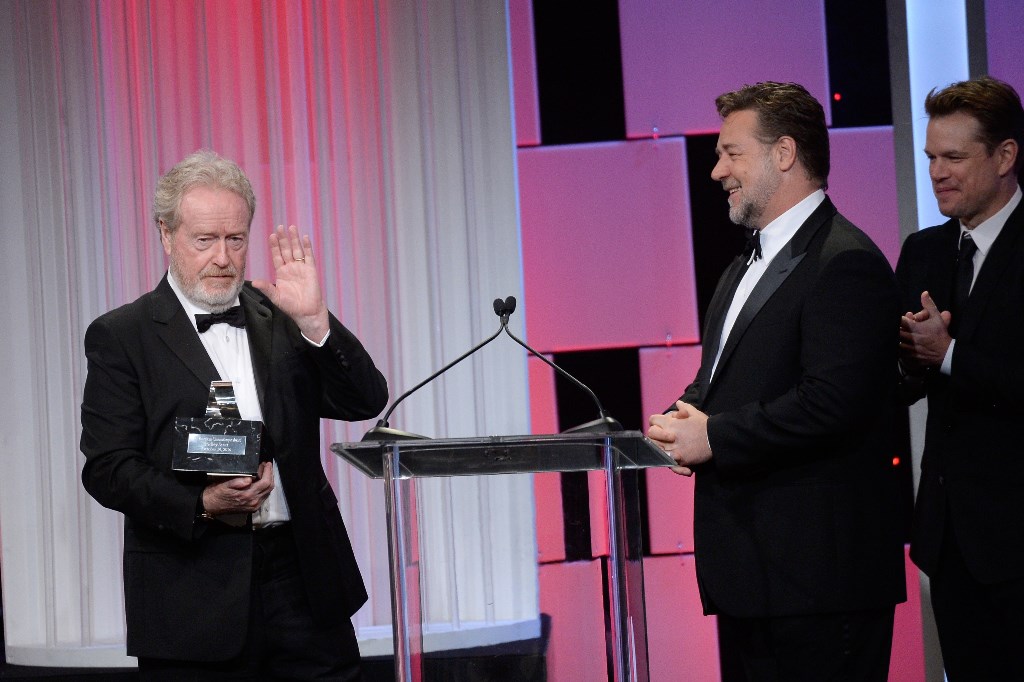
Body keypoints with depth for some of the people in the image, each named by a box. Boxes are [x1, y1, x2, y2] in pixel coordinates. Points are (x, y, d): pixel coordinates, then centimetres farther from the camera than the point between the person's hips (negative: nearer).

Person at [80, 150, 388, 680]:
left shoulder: (279, 319, 11)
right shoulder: (121, 337, 1)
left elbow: (366, 402, 3)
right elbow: (107, 468, -5)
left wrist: (313, 320, -11)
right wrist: (202, 504, -19)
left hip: (305, 580, 3)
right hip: (194, 591, -3)